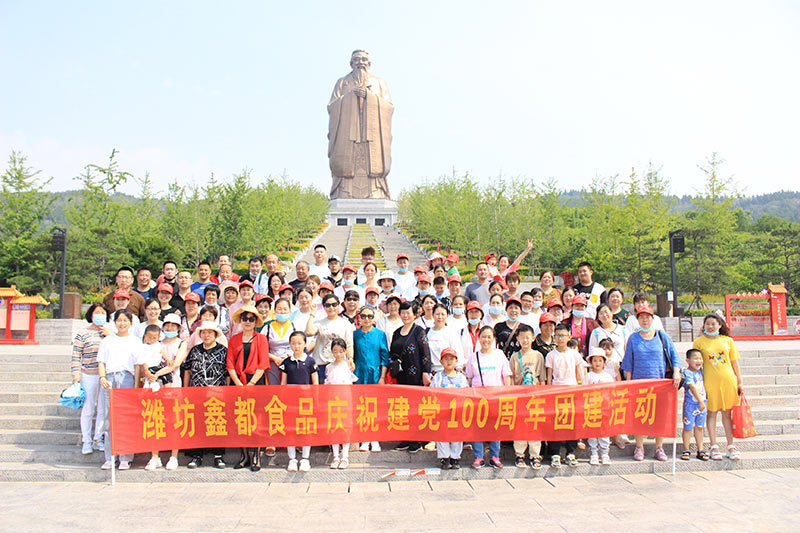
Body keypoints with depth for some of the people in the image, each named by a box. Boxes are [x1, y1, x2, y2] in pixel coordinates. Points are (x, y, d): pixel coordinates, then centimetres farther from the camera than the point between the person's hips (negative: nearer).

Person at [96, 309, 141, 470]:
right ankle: (109, 458, 6)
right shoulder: (107, 341, 19)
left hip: (127, 379, -2)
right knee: (108, 420, -1)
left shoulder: (136, 342, 14)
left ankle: (125, 458, 0)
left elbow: (138, 366, 9)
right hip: (109, 381, 2)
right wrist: (102, 377, -6)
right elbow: (101, 362, 12)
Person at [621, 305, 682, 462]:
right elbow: (628, 362, 9)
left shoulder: (662, 336, 6)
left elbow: (674, 356, 7)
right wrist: (628, 382, 4)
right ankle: (639, 447, 10)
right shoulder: (633, 338, 7)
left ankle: (659, 448, 11)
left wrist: (676, 373, -7)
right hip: (639, 382, 0)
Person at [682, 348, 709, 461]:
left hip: (702, 404, 6)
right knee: (688, 427, 3)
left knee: (699, 427, 12)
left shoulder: (700, 371, 8)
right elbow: (693, 387, -21)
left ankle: (700, 450, 19)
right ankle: (686, 450, 13)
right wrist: (700, 401, -24)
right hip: (690, 404, -6)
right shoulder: (687, 372, -14)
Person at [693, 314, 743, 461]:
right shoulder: (699, 342, 3)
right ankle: (714, 447, 10)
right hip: (710, 381, -1)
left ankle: (731, 446, 15)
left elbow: (734, 361, 10)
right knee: (712, 413, 3)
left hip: (728, 380, 2)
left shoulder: (728, 340, 8)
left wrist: (739, 381, 8)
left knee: (727, 413, 7)